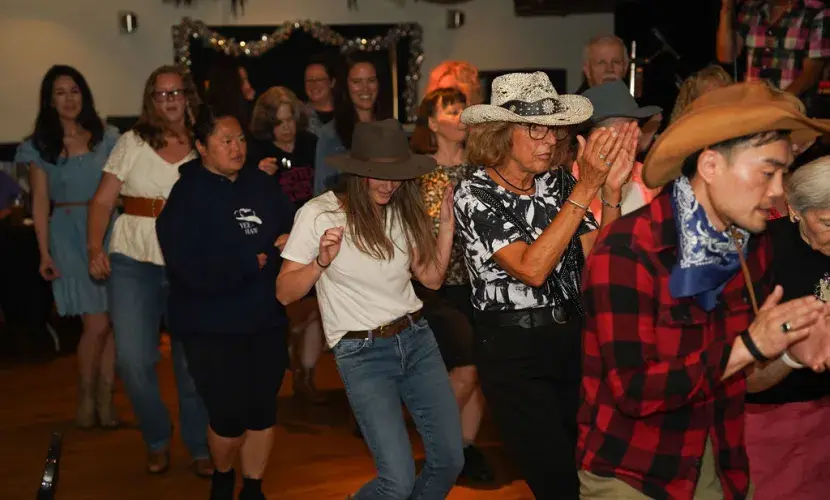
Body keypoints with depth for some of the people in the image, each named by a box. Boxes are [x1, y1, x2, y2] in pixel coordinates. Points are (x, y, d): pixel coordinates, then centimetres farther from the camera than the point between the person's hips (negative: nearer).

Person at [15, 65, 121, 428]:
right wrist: (44, 252, -2)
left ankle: (105, 397, 13)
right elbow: (40, 202, 4)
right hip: (69, 235, -2)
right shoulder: (39, 146, 6)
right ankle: (85, 397, 13)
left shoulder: (107, 138, 9)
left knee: (114, 322, -2)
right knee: (96, 324, -8)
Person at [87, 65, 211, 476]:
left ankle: (200, 448, 22)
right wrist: (95, 248, -9)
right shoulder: (133, 142, 5)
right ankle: (157, 440, 20)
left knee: (192, 360, 4)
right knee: (133, 360, -4)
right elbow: (102, 201, 3)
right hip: (133, 262, 0)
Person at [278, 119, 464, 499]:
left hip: (416, 339, 5)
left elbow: (432, 278, 8)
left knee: (450, 461, 4)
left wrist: (447, 223, -2)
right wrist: (322, 261, -25)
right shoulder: (319, 213, -9)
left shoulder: (401, 210, 6)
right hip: (362, 353, -5)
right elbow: (285, 293, -8)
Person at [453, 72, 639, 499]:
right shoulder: (475, 194, -13)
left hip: (571, 335, 6)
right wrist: (585, 188, -28)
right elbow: (531, 269, -26)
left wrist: (611, 190, -16)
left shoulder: (557, 182, 2)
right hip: (512, 350, -5)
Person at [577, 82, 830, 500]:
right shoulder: (626, 251, -23)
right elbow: (633, 390, -26)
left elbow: (744, 377, 5)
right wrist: (748, 345, -26)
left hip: (718, 461, 6)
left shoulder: (752, 245, -2)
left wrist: (792, 352, -14)